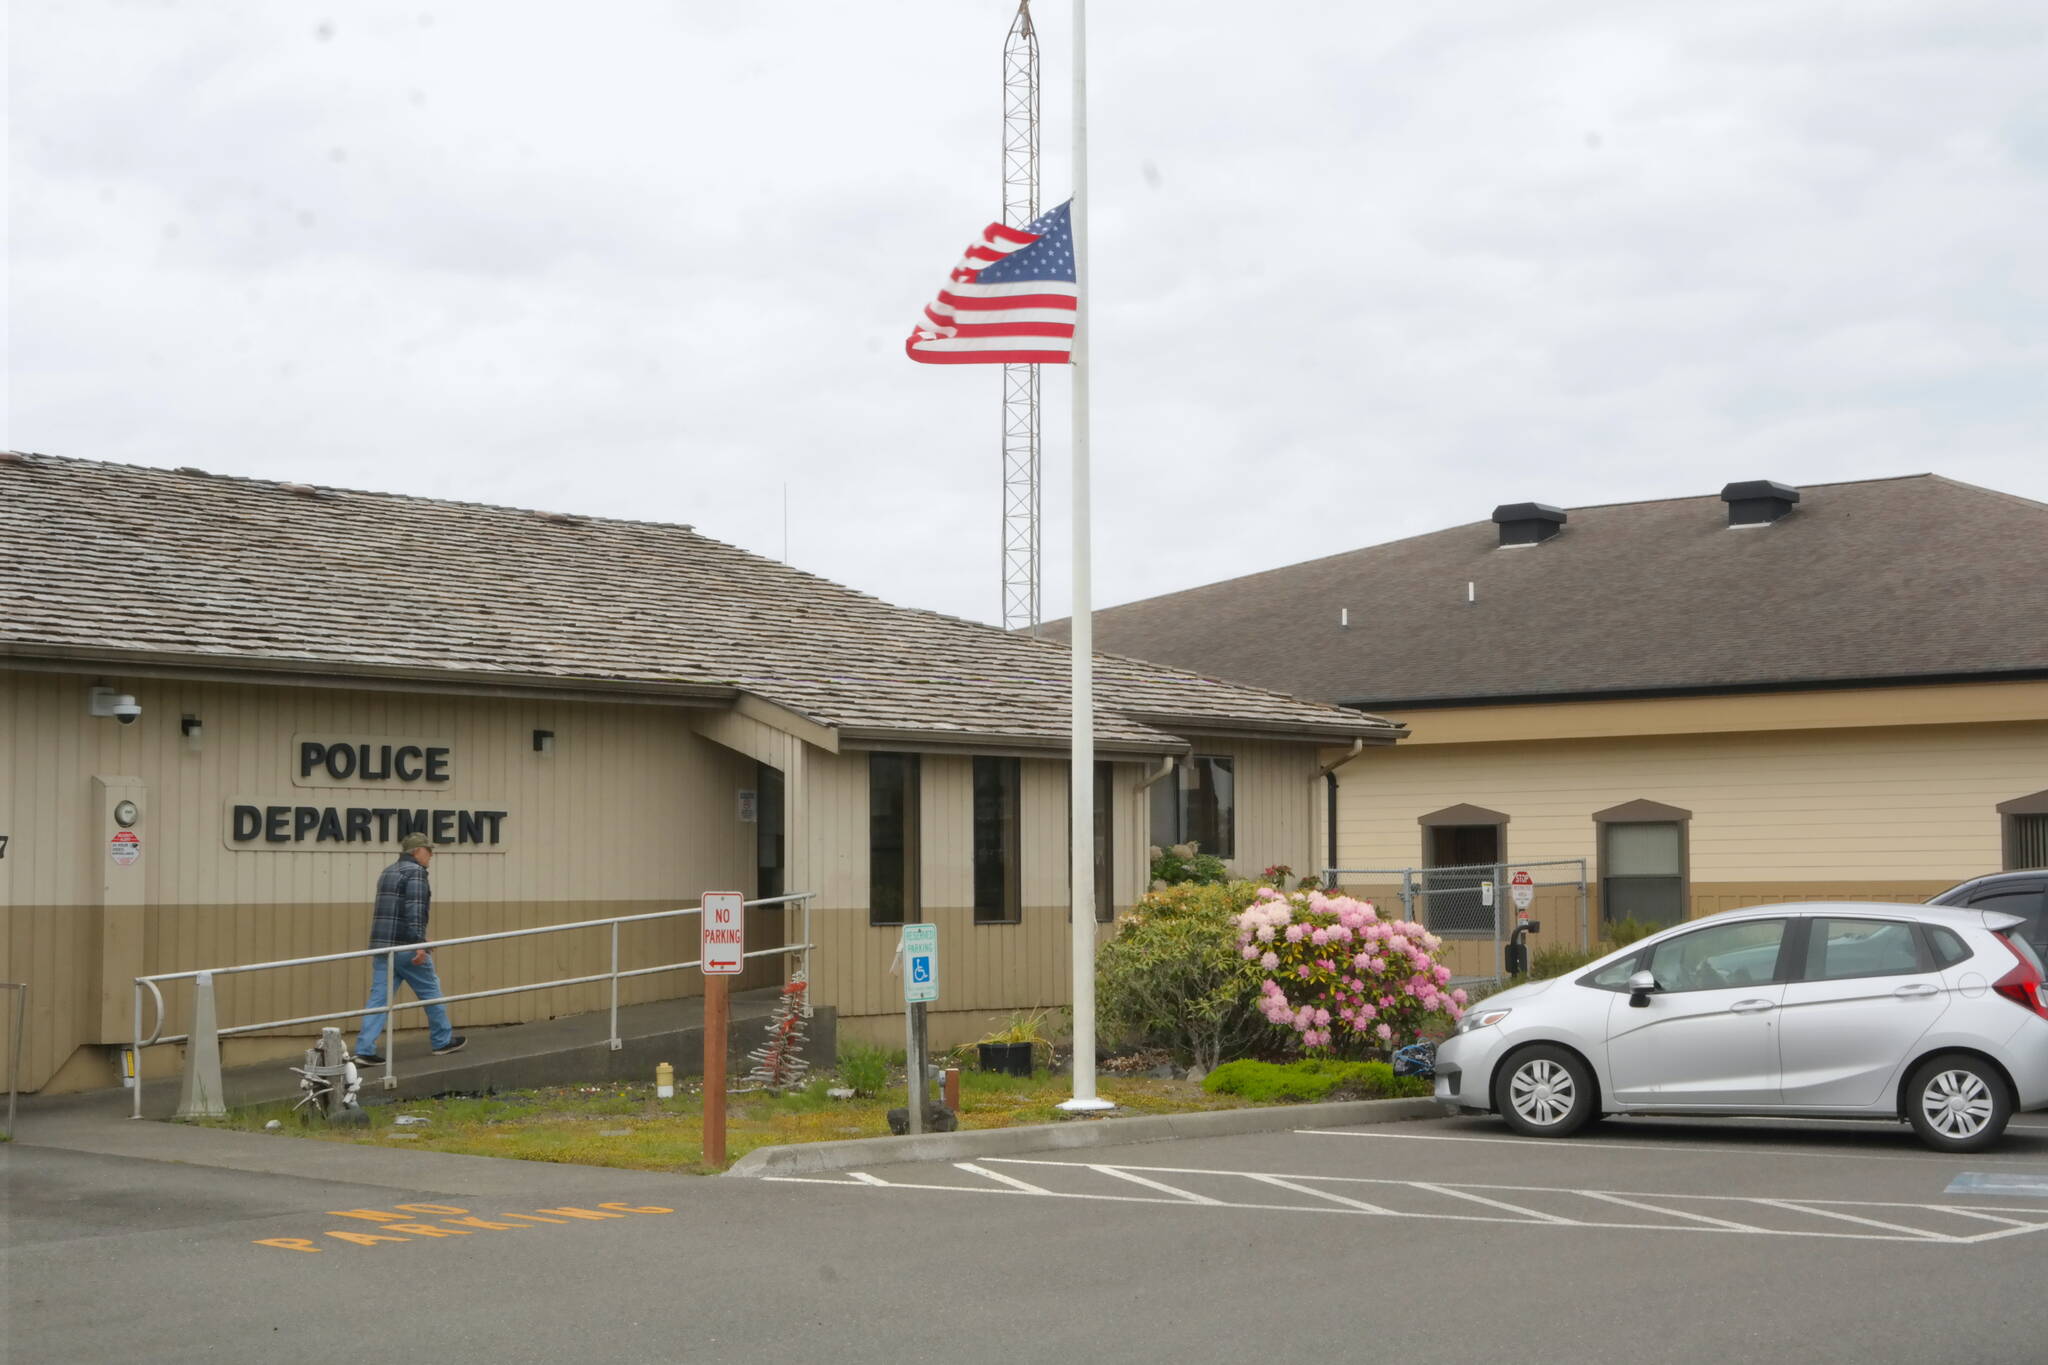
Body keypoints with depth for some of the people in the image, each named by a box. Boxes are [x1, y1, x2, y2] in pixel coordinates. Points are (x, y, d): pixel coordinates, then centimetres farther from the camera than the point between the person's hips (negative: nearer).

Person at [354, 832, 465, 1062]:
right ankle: (442, 1041, 21)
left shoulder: (387, 872, 19)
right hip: (406, 945, -8)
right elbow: (415, 910, -20)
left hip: (381, 943, 8)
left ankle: (365, 1049, -7)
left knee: (379, 997, 3)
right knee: (430, 990, 9)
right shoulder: (416, 872, -9)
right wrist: (419, 944, -23)